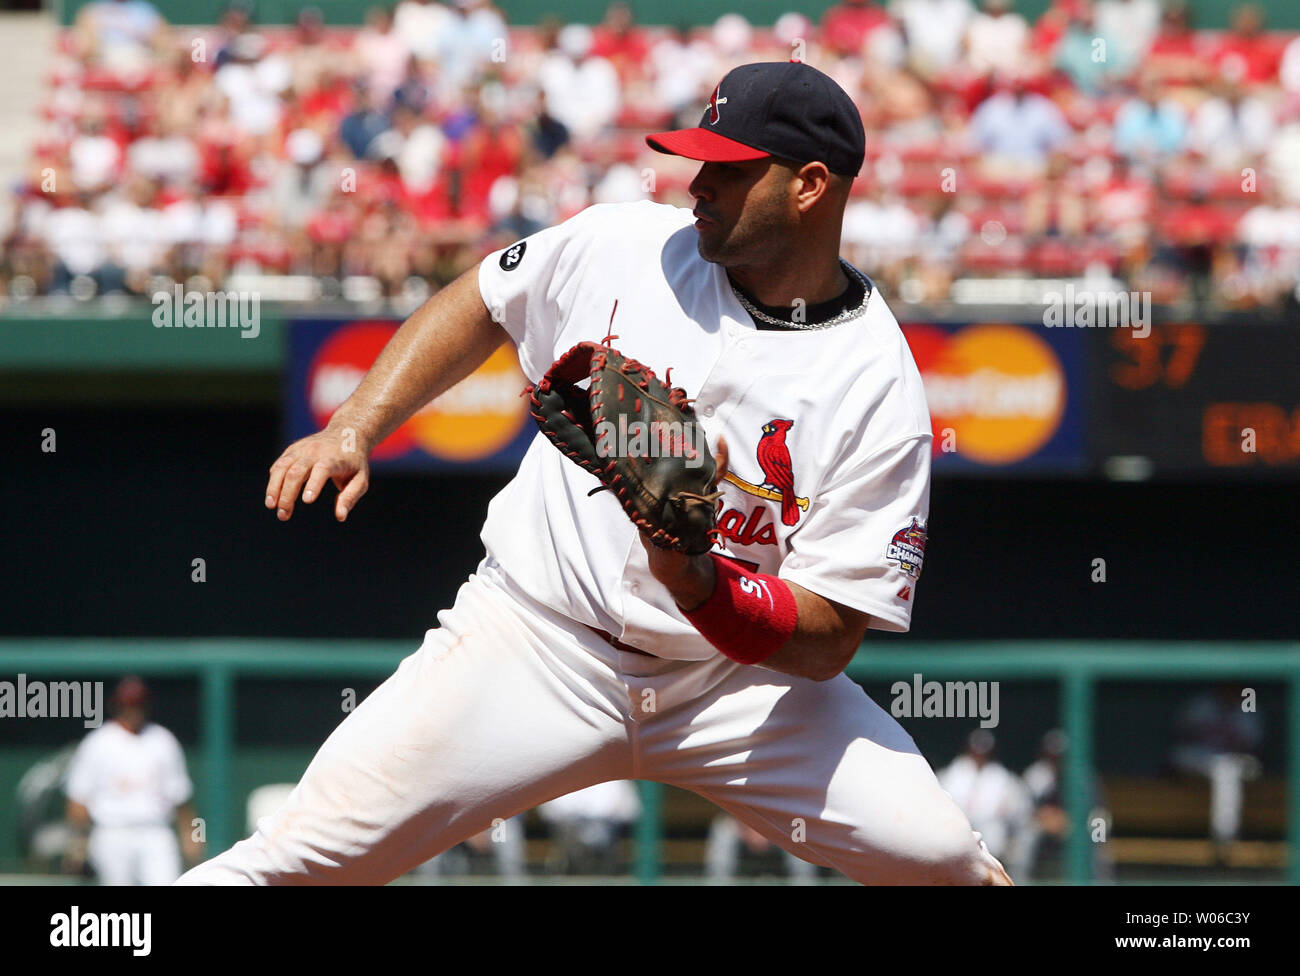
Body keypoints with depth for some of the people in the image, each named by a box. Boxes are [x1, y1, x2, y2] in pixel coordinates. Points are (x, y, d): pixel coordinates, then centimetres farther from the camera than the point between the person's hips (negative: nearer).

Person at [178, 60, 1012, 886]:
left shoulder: (879, 393, -14)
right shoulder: (624, 246, -5)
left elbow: (826, 643, -16)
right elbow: (478, 306, 15)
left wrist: (693, 580, -34)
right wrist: (352, 430, 3)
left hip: (739, 678, -1)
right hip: (536, 640, 1)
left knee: (937, 853, -16)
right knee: (306, 854, -14)